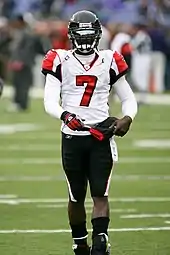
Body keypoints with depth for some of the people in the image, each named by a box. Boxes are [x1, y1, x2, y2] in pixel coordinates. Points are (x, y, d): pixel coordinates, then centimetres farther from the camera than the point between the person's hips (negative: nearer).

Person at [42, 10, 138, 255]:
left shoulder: (109, 61, 5)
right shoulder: (60, 62, 0)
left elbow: (128, 99, 12)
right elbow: (50, 102, -9)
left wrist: (127, 118, -9)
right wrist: (65, 115, -30)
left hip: (101, 136, 0)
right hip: (72, 136, 0)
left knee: (100, 194, -10)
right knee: (76, 196, 9)